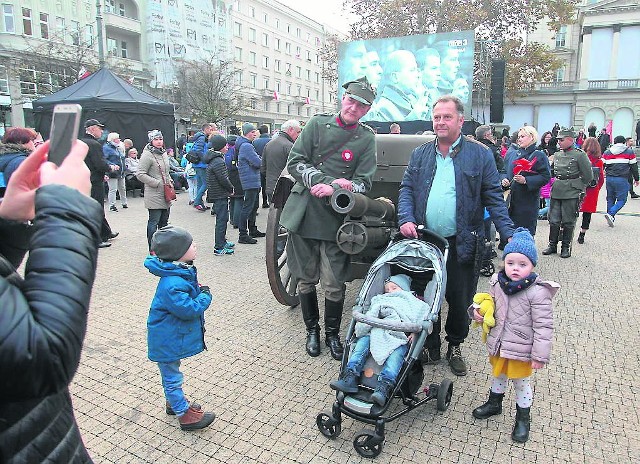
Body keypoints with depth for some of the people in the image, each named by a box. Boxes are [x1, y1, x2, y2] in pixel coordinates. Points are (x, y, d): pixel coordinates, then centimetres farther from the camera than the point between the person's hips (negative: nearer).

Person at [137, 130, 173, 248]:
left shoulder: (164, 153, 14)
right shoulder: (147, 155, -12)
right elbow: (140, 174, -16)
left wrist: (170, 181, 9)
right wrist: (157, 183, -17)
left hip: (166, 194, 8)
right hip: (154, 195, -8)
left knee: (164, 221, 16)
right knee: (154, 222, -4)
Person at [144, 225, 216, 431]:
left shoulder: (182, 271, -2)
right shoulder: (172, 284, -34)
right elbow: (188, 309, -33)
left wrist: (198, 291, -2)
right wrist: (205, 296, -20)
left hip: (172, 336, 10)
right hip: (168, 340, -10)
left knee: (172, 373, 27)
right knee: (172, 377, 10)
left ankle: (174, 402, 46)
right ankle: (185, 414, 23)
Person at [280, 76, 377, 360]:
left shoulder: (367, 138, 5)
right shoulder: (318, 124, 5)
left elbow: (364, 182, 0)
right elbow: (295, 162, -1)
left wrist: (333, 190, -18)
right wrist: (324, 181, -15)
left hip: (336, 221, -1)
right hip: (303, 216, 1)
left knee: (334, 285, 2)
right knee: (306, 280, 11)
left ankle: (332, 334, 26)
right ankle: (312, 331, 32)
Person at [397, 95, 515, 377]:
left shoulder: (480, 155, 0)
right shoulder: (420, 154, 9)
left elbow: (494, 198, -1)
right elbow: (406, 189, 8)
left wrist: (509, 235, -10)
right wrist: (406, 219, -10)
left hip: (463, 245, -2)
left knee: (460, 301, 9)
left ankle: (454, 347, 32)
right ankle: (430, 347, 29)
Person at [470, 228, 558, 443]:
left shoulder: (537, 292, -24)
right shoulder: (497, 282, -7)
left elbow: (543, 326, -19)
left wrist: (540, 355, -18)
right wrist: (477, 311, -7)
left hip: (521, 349, -5)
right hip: (498, 344, 6)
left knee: (521, 383, 15)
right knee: (498, 374, 27)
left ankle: (523, 417, 37)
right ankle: (494, 403, 51)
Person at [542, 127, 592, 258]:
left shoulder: (580, 155, -7)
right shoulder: (557, 155, 10)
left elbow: (588, 176, -4)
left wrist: (577, 187, 2)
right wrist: (555, 184, 14)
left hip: (571, 194, -5)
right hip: (556, 192, 5)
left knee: (568, 222, 4)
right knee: (554, 220, 8)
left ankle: (566, 247, 16)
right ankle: (552, 245, 20)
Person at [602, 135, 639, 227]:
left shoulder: (607, 153, 11)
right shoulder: (630, 152, 5)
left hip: (609, 178, 4)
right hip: (622, 179, -4)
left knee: (610, 199, 14)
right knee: (622, 199, 2)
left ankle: (611, 219, 15)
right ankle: (611, 214, -19)